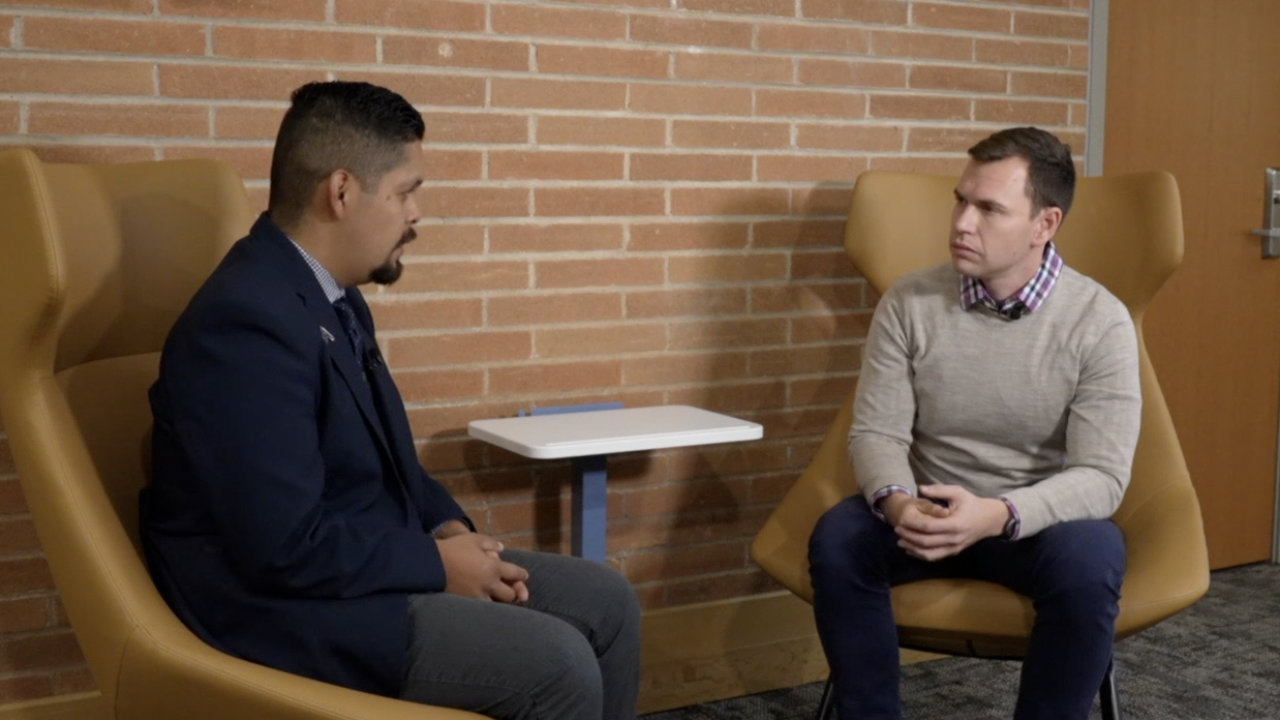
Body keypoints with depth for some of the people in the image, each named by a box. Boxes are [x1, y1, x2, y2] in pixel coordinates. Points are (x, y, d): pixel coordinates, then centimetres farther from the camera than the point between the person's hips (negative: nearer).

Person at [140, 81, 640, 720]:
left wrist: (446, 525, 0)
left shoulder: (331, 295, 8)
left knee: (606, 602, 5)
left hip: (357, 563, 10)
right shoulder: (249, 322, -24)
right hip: (287, 603, -10)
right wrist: (437, 564, -16)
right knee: (557, 666, -20)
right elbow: (287, 548, -28)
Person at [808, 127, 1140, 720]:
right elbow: (876, 432, -6)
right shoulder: (908, 303, -6)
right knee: (837, 539, -27)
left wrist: (999, 515, -36)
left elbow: (1101, 475, -17)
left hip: (1041, 521, -1)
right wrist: (896, 501, -30)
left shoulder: (1100, 322, -12)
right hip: (930, 513, 2)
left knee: (1089, 560, -34)